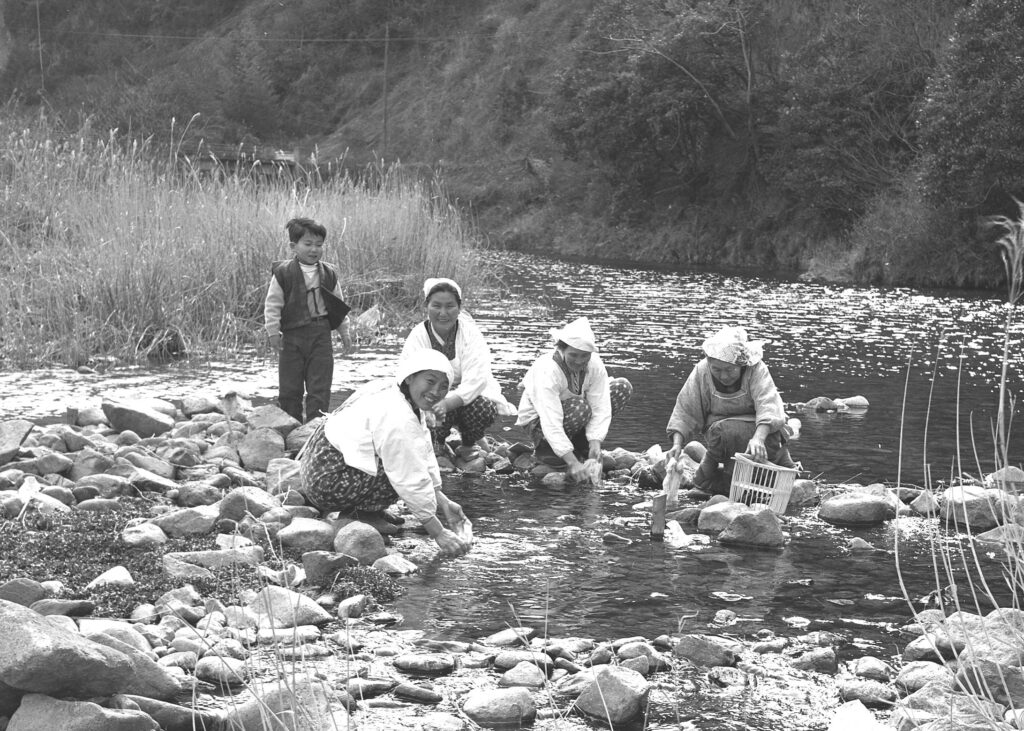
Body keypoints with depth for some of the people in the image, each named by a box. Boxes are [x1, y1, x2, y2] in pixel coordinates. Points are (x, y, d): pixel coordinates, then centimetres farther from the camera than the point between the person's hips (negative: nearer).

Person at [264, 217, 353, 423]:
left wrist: (344, 332, 14)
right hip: (292, 336, -2)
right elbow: (272, 304, -1)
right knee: (289, 387, 4)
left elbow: (338, 305, 15)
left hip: (321, 336, 2)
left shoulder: (329, 274, 6)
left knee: (320, 388, -3)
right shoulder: (283, 273, -4)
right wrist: (273, 331, -6)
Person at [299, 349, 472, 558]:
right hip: (329, 483, -11)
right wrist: (439, 534, -17)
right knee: (404, 468, -21)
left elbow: (424, 457, 13)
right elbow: (412, 480, -21)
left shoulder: (390, 392, 8)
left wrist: (444, 503, 10)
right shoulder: (396, 417, -23)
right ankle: (362, 512, -7)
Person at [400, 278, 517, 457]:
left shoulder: (470, 333, -16)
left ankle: (468, 446, 1)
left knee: (484, 408, -32)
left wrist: (447, 403, -46)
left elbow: (476, 380, -27)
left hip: (467, 394, 0)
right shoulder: (417, 338, -13)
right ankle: (438, 442, 1)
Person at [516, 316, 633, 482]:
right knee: (580, 407, -37)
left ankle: (580, 445, -4)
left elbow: (600, 407, -20)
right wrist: (572, 463, -46)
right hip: (539, 421, -6)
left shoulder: (595, 364, -17)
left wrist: (595, 442, -36)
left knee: (623, 387, -7)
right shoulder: (547, 370, -34)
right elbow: (551, 423, -40)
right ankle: (543, 449, -12)